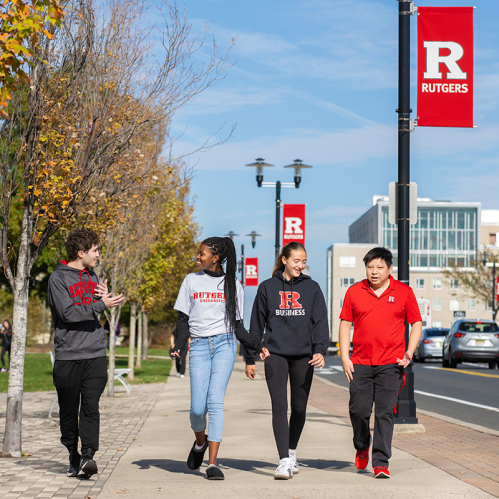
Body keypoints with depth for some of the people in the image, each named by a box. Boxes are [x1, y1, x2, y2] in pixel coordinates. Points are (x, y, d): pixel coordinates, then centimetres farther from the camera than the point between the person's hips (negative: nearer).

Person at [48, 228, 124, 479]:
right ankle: (73, 457, 17)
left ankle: (88, 456, -15)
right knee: (69, 410, 5)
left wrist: (105, 296, 2)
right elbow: (68, 313, -15)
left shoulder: (91, 276, 16)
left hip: (96, 353, 4)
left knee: (91, 406, -9)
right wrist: (101, 304, -17)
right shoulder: (58, 277, -4)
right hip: (68, 355, -4)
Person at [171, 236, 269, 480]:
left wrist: (257, 345, -2)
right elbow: (183, 320, 10)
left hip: (224, 345, -1)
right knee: (198, 407, -7)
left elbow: (237, 325, 11)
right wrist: (178, 346, -6)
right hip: (199, 346, 1)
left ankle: (213, 463, -8)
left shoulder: (233, 284, 9)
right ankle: (200, 442, 26)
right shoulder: (191, 281, 11)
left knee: (215, 403, -11)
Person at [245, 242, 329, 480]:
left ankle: (292, 451, 32)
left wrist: (320, 350, -14)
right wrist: (250, 358, 8)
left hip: (303, 356, 1)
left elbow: (320, 322, 1)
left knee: (299, 408, 9)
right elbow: (256, 324, 9)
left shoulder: (312, 288, 7)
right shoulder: (267, 287, 6)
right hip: (275, 355, -1)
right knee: (279, 406, -13)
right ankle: (284, 461, -15)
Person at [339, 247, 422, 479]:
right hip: (360, 363, 2)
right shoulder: (354, 292, 6)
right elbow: (345, 324, 9)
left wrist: (409, 352, -6)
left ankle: (380, 462, 2)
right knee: (358, 411, 1)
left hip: (390, 364, -1)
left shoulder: (404, 292, 3)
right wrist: (345, 357, 1)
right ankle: (361, 447, 29)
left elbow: (416, 323, 8)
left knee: (385, 414, -4)